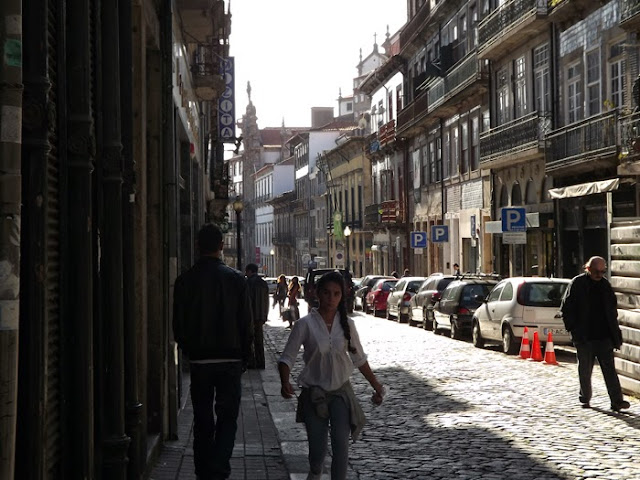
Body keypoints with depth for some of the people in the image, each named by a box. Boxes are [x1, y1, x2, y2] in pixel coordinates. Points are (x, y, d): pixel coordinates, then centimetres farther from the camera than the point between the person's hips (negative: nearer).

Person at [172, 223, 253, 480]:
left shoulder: (185, 280, -3)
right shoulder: (236, 279, -6)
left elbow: (178, 325, 1)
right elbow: (246, 323, -3)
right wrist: (244, 357, 7)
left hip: (199, 360, 1)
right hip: (230, 359, -1)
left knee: (202, 420, 12)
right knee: (227, 416, 6)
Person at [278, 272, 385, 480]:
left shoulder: (347, 324, -1)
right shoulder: (306, 324, -10)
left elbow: (359, 359, 10)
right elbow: (287, 357, -9)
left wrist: (377, 386, 11)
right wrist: (285, 382, -27)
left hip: (340, 392, 1)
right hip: (314, 394, -1)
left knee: (341, 445, -11)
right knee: (317, 449, 5)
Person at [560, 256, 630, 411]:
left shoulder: (605, 285, 8)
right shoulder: (577, 284, -5)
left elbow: (612, 307, 19)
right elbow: (566, 309, -2)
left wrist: (613, 328, 10)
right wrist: (573, 329, -8)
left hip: (604, 336, 3)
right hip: (584, 337, -3)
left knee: (609, 369, -3)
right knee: (585, 370, 8)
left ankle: (616, 401, -6)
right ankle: (585, 399, 24)